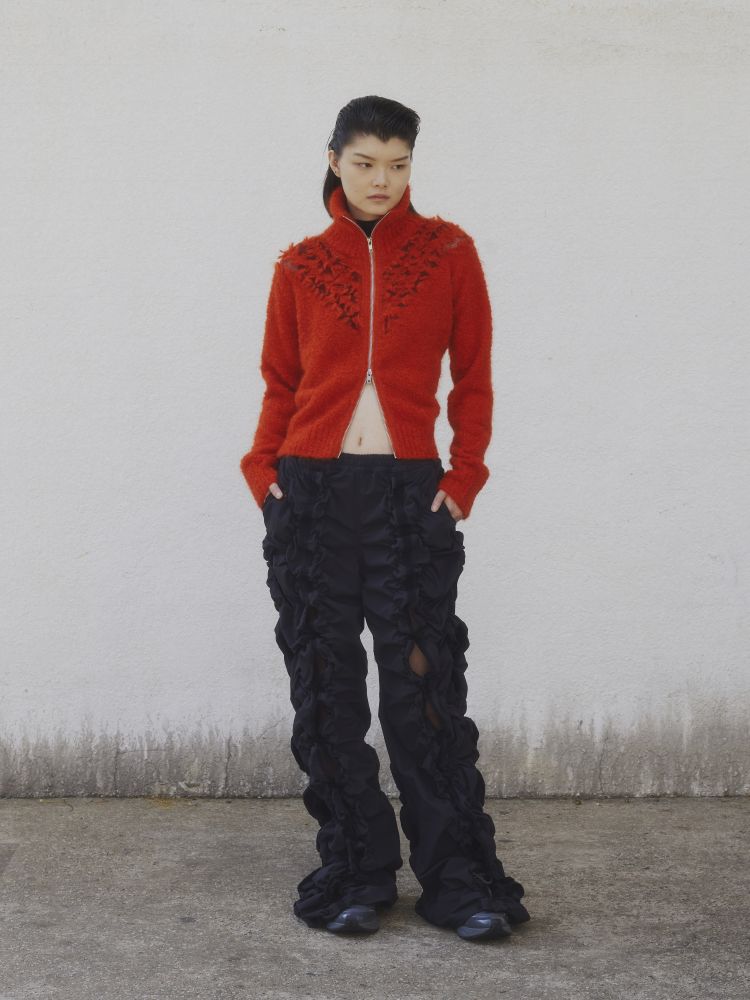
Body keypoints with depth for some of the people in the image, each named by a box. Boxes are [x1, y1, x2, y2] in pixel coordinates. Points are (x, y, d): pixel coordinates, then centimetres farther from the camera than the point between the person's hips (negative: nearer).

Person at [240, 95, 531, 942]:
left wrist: (464, 475, -3)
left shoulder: (448, 253, 6)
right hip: (311, 491, 2)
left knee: (423, 686, -4)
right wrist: (263, 468, -1)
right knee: (325, 688, 3)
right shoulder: (299, 266, 9)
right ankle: (354, 876, 14)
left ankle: (460, 881, 6)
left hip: (408, 491, -2)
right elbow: (280, 383, 13)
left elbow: (472, 378, 6)